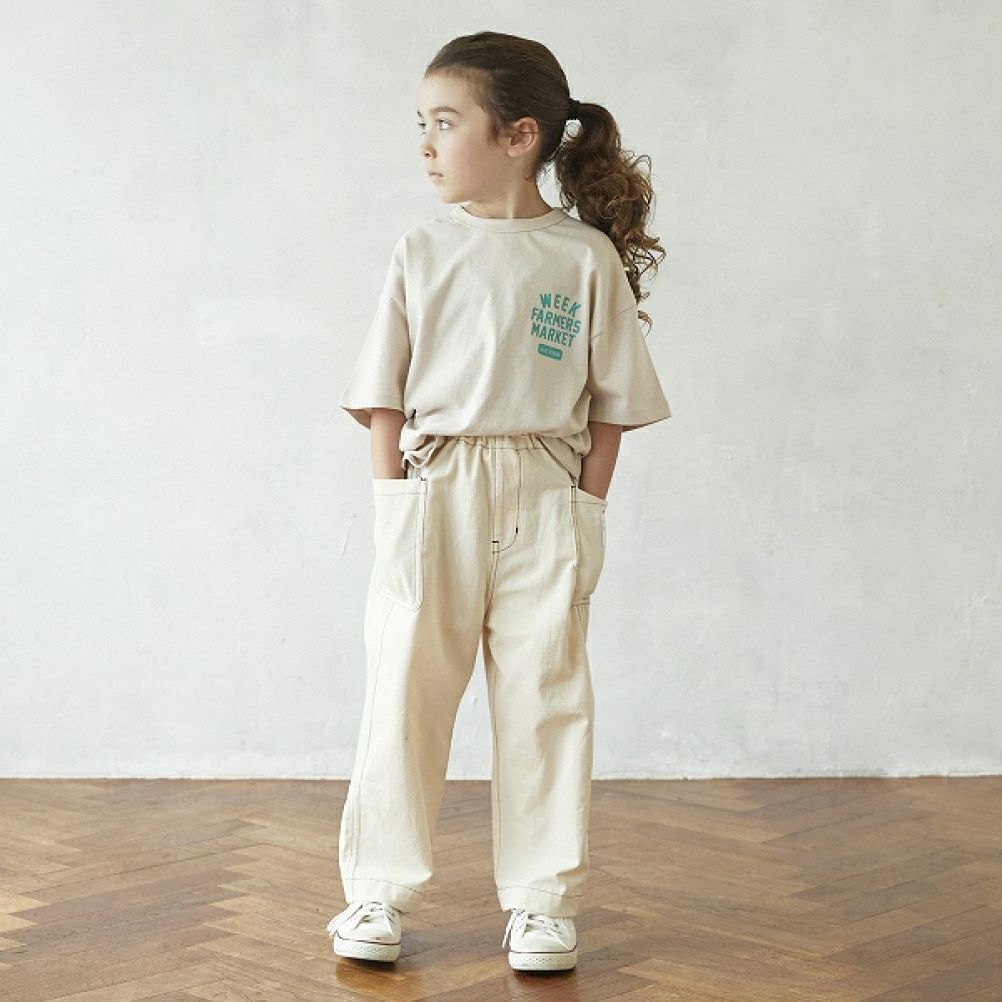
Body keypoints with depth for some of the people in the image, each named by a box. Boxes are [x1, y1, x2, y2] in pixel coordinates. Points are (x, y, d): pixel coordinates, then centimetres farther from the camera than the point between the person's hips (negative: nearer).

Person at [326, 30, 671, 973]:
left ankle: (540, 899, 17)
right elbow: (384, 396, 5)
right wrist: (397, 504, -2)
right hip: (432, 496, 1)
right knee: (402, 694, 5)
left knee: (544, 701, 5)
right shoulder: (423, 252, 5)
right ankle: (379, 890, 18)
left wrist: (584, 514, -2)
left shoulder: (588, 257, 1)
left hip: (543, 502, -1)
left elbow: (610, 405, 3)